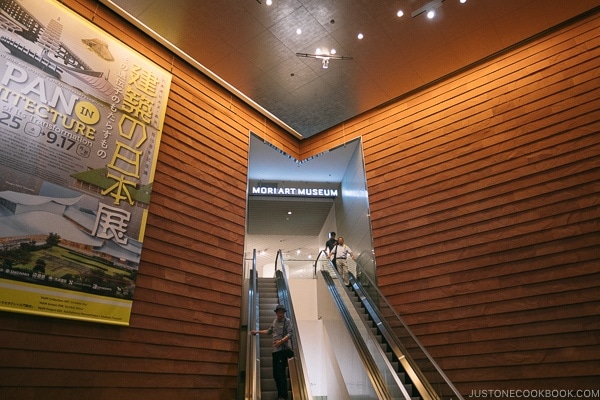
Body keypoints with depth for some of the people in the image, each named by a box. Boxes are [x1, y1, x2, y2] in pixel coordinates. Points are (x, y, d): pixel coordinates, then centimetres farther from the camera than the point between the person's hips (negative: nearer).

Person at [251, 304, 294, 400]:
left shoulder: (287, 321, -3)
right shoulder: (275, 321, 17)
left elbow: (290, 334, -12)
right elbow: (269, 331, 31)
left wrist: (281, 341, -22)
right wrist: (257, 332, 33)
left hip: (283, 349, -7)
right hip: (275, 350, 7)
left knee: (281, 372, -13)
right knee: (275, 373, 7)